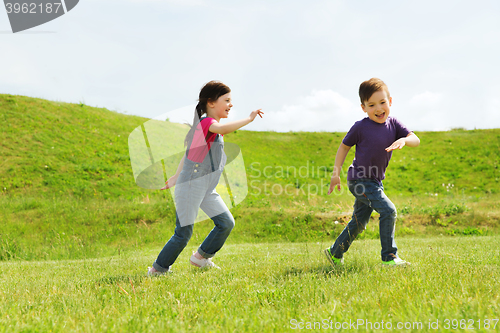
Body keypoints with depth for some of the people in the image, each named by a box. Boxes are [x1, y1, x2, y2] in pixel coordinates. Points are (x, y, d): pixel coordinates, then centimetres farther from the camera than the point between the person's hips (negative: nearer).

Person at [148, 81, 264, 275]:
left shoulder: (211, 126, 16)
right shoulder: (206, 122, -14)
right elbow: (223, 129, -38)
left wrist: (177, 176, 26)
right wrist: (249, 119, -31)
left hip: (207, 190, 9)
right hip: (191, 186, -9)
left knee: (226, 223, 3)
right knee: (183, 233, -4)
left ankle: (201, 257, 20)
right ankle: (157, 270, 12)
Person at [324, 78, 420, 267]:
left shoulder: (393, 124, -1)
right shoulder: (360, 127, -14)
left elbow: (416, 140, -8)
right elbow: (344, 146, -1)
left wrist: (403, 140, -31)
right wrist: (336, 173, -2)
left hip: (376, 182, 7)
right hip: (359, 181, -7)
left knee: (359, 223, 16)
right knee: (388, 211, -18)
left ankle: (335, 253, 33)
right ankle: (389, 257, -9)